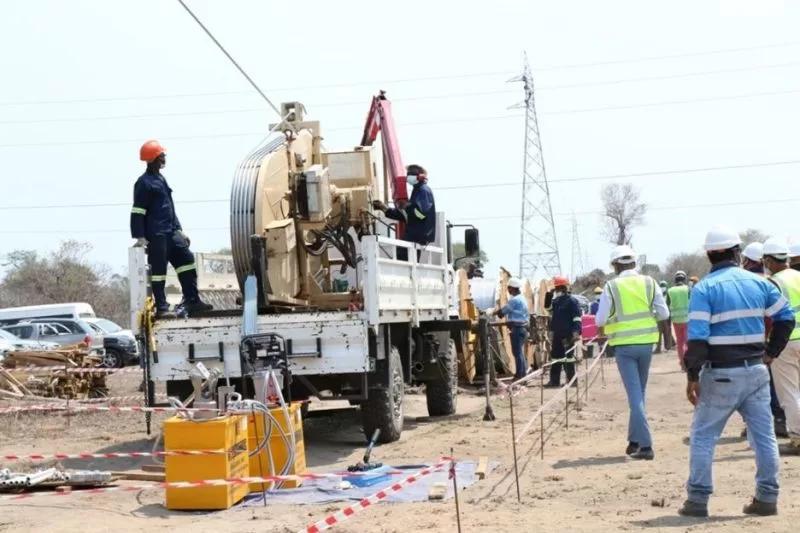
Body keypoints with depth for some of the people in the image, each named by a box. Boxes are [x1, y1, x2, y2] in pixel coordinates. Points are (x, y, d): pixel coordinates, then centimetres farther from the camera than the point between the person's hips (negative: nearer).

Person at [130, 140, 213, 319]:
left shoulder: (160, 179, 18)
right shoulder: (144, 183, -10)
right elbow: (137, 212, -15)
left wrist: (179, 230, 23)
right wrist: (140, 237, -22)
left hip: (170, 233, 9)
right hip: (155, 236, -9)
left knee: (187, 259, 8)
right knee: (158, 270, -5)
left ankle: (192, 301, 12)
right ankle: (161, 308, -1)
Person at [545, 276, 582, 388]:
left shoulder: (572, 301, -7)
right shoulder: (555, 301, 15)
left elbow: (577, 318, -13)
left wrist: (576, 332, -20)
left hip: (568, 335, -8)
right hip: (557, 334, 8)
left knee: (568, 358, -6)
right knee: (555, 357, 7)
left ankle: (572, 380, 1)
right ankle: (554, 381, 11)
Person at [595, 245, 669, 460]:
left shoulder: (611, 286, -7)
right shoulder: (649, 282, 1)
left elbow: (600, 319, -9)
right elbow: (664, 314, -1)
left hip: (624, 345, -3)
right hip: (646, 343, 3)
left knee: (634, 394, -2)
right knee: (639, 392, 18)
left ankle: (645, 445, -8)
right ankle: (634, 440, 25)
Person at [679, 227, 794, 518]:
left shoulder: (704, 288, -9)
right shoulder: (759, 282, 6)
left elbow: (697, 336, -15)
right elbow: (785, 317, 9)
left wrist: (692, 376, -11)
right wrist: (771, 352, 15)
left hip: (721, 374, -4)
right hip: (756, 371, 4)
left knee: (703, 437, 5)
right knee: (764, 436, 11)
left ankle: (698, 499, 4)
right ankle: (767, 498, 13)